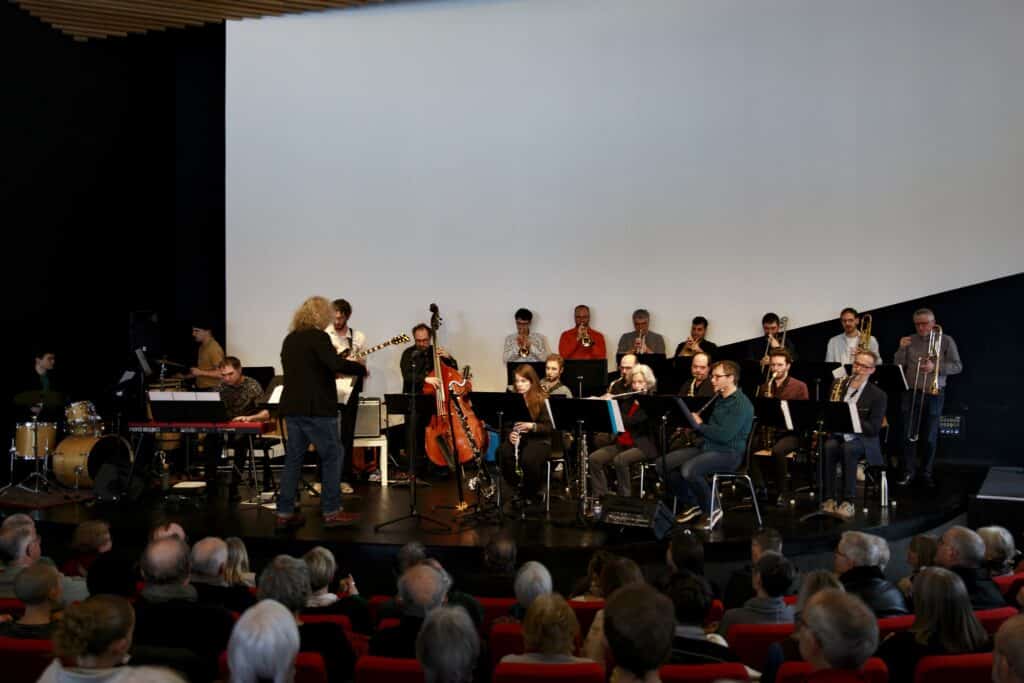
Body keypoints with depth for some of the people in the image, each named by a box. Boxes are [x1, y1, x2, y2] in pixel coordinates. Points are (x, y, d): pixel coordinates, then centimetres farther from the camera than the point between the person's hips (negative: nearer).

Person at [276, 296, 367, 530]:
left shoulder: (290, 339, 14)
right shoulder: (318, 336, -11)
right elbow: (336, 364, -25)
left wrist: (329, 368, 24)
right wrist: (361, 368, -12)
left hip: (292, 406, 8)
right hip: (316, 408, -8)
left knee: (293, 458, 10)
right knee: (333, 456, 1)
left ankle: (285, 513, 10)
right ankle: (332, 512, 2)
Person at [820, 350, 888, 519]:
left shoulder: (878, 396, -3)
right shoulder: (839, 386, 9)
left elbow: (874, 429, -10)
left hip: (863, 439, -3)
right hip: (837, 435, 3)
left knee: (849, 448, -37)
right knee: (828, 447, -33)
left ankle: (848, 501, -32)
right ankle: (828, 498, -29)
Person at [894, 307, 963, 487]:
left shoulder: (946, 341, 2)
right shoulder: (909, 341, 5)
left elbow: (958, 367, -1)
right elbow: (898, 366, 3)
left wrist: (935, 367, -16)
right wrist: (901, 349, -12)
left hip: (934, 394, -1)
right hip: (911, 393, 1)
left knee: (930, 437, 5)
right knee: (909, 435, -1)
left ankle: (926, 473, 15)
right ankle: (909, 472, 7)